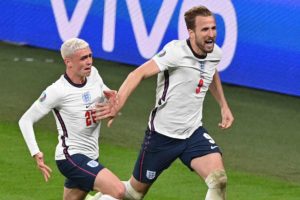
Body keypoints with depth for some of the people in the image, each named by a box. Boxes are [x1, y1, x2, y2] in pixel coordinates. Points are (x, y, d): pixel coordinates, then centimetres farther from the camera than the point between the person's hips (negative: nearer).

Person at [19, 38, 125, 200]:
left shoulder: (93, 73, 1)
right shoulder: (57, 91, -17)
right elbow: (26, 120, -10)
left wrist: (111, 98, -4)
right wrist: (36, 153, -22)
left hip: (90, 156, 8)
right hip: (71, 156, -8)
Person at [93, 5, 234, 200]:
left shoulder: (215, 53, -2)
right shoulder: (177, 51, -22)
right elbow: (139, 73, -29)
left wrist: (224, 106, 22)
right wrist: (117, 104, -42)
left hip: (193, 133, 5)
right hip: (162, 134, -4)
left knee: (219, 180, -21)